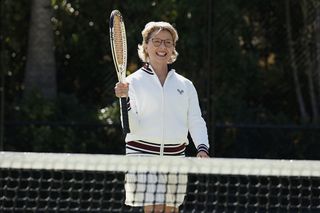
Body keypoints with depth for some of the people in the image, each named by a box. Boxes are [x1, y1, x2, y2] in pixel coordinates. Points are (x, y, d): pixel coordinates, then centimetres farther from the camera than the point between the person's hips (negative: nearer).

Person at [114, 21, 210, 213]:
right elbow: (132, 126, -5)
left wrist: (202, 147, -6)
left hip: (175, 156, 4)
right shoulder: (134, 81, 3)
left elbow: (196, 121, 11)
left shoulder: (185, 85, 13)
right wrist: (125, 100, -22)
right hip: (143, 154, -4)